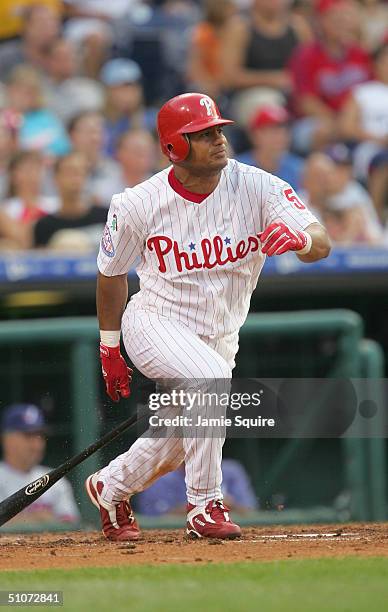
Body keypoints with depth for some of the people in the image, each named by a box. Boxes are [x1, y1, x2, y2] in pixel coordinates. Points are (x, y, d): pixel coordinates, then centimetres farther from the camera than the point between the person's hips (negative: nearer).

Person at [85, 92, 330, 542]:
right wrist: (109, 348, 8)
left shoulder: (256, 187, -15)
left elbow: (322, 243, -25)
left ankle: (110, 487, 43)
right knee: (209, 376, -32)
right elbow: (111, 274, 1)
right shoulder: (139, 205, -16)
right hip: (155, 324, -4)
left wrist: (299, 237, -49)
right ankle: (205, 507, -20)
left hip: (220, 333, 4)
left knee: (179, 443, 13)